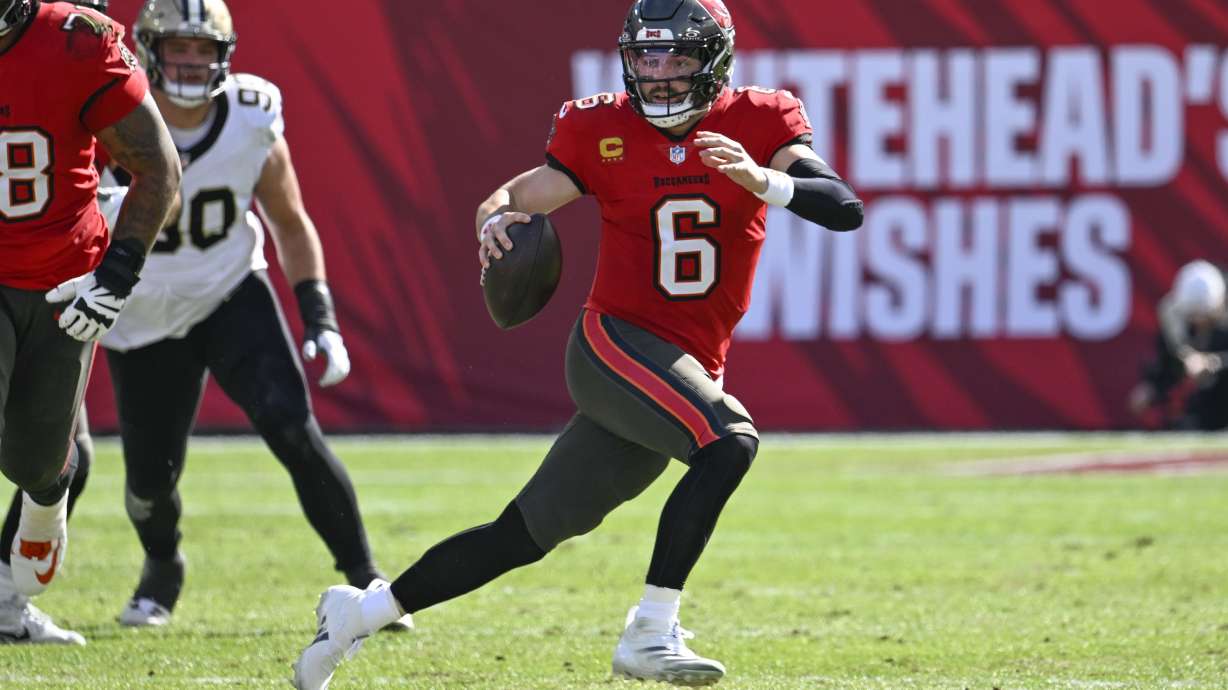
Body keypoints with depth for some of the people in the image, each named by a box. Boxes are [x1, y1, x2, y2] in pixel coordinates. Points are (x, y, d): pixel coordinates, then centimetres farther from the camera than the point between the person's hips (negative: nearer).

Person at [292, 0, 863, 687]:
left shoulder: (758, 122, -1)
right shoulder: (603, 130, -1)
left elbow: (845, 209, -12)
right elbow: (513, 200, 1)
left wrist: (762, 180, -30)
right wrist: (496, 221, -23)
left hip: (688, 371, 3)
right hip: (615, 344, -3)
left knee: (525, 535, 9)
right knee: (731, 442, -31)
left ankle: (360, 612, 24)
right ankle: (650, 632, -29)